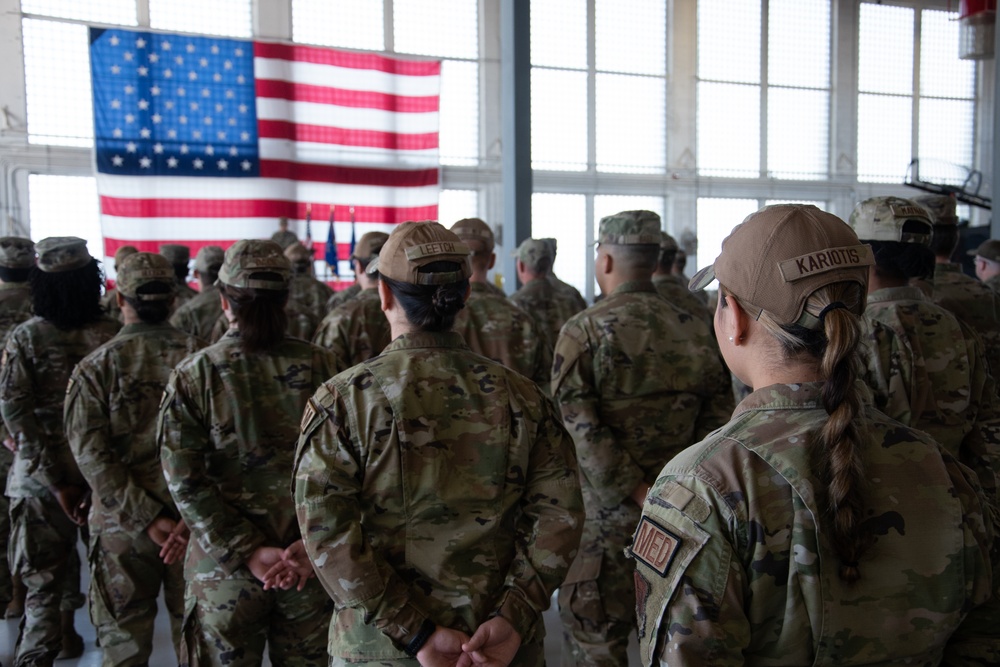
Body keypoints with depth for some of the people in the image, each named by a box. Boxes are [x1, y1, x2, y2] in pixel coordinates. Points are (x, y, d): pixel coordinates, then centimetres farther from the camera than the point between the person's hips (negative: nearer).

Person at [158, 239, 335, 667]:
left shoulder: (193, 375, -8)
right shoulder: (317, 365, -6)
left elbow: (186, 482, -12)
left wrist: (248, 552, -11)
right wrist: (311, 544, -10)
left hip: (225, 571, -1)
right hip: (311, 567, 1)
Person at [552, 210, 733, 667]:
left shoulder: (584, 330, -10)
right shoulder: (696, 331, 3)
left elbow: (583, 428, -18)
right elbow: (719, 418, 2)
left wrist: (640, 493, -16)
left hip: (611, 514, -5)